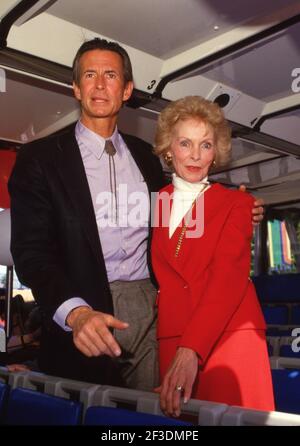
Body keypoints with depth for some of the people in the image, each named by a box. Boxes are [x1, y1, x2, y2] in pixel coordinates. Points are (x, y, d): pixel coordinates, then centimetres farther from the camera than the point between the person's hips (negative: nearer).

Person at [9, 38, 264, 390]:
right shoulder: (40, 158, -3)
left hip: (149, 315, 4)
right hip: (81, 322, -3)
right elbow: (31, 250, -10)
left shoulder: (144, 155, 11)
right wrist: (75, 312, -27)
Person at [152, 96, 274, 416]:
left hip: (229, 336, -2)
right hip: (170, 340, 3)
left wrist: (191, 350, -25)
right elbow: (157, 277, 12)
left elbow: (228, 278, -13)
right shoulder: (155, 203, 10)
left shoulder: (236, 204, 1)